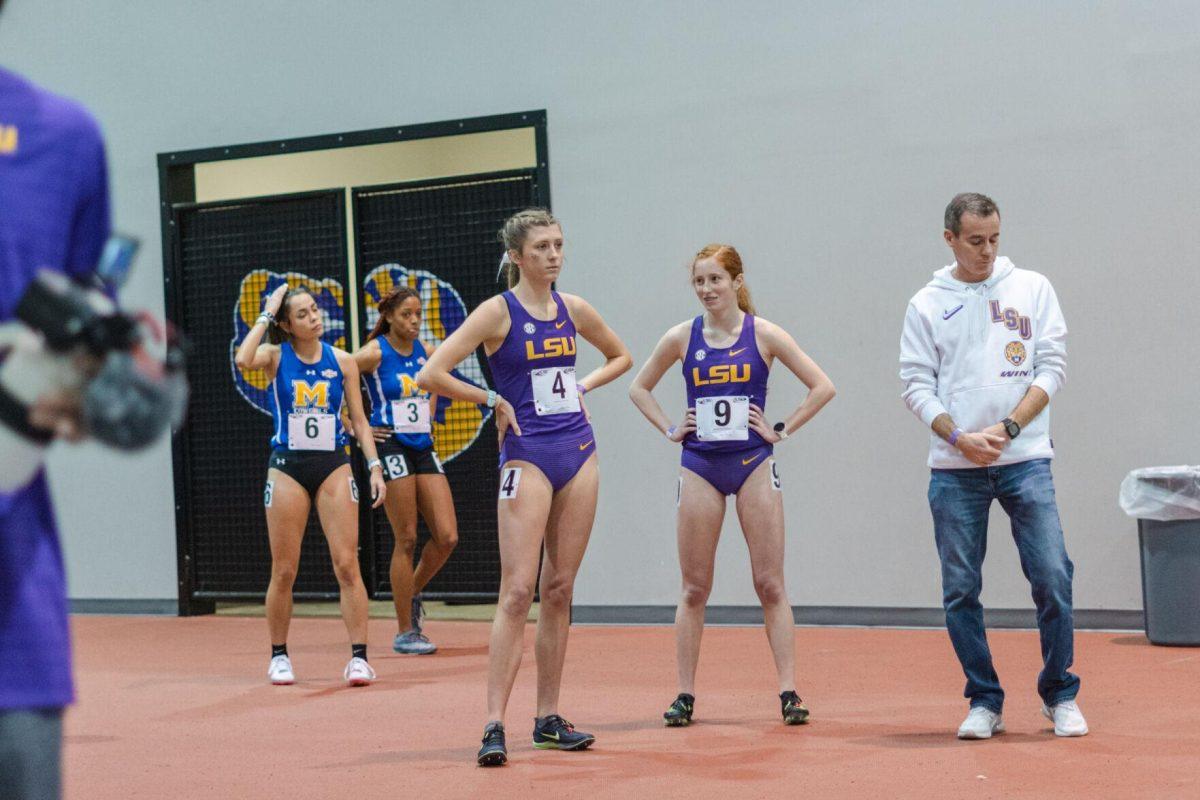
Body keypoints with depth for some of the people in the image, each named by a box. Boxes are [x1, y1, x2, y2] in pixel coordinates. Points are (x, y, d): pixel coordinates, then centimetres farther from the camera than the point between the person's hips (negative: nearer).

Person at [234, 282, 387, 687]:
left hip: (334, 465, 1)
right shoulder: (277, 357, -1)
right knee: (284, 571, 3)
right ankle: (279, 656, 18)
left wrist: (374, 466, -3)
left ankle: (359, 656, -5)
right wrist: (266, 315, -15)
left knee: (347, 565, -7)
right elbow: (243, 359, -24)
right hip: (287, 467, -1)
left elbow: (359, 419, 7)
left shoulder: (342, 361, 3)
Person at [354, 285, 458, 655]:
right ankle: (405, 632, 4)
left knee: (447, 537, -2)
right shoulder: (374, 353, -9)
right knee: (406, 540, -5)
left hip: (423, 448, 6)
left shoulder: (426, 352, 8)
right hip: (391, 448, -6)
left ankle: (412, 593, 25)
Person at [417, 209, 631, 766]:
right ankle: (494, 727, -11)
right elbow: (431, 375, -14)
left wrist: (583, 385, 10)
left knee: (559, 589, 8)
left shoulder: (573, 309, 8)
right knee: (518, 591, -12)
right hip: (527, 457, -5)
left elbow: (620, 356, 26)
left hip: (579, 452, 5)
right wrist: (495, 401, -9)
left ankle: (548, 720, 14)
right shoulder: (498, 311, -7)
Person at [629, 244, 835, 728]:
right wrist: (669, 430, 6)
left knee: (770, 585, -2)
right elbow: (639, 388, 17)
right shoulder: (682, 338, 3)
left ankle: (788, 692, 0)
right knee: (694, 588, 4)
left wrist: (783, 431, -4)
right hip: (700, 468, 2)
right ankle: (685, 695, 10)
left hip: (753, 464, -2)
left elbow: (822, 387, 0)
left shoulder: (763, 334, -2)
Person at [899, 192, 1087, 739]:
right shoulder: (927, 304, 7)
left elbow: (1052, 367, 4)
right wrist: (960, 437, -11)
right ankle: (984, 703, 11)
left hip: (1025, 459, 0)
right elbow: (916, 385, 4)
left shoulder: (1032, 288, 8)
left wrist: (1008, 427, -10)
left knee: (1052, 578, -7)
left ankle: (1060, 696, 9)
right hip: (954, 468, 1)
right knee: (960, 590, 1)